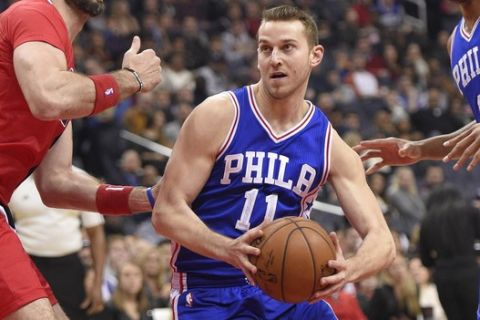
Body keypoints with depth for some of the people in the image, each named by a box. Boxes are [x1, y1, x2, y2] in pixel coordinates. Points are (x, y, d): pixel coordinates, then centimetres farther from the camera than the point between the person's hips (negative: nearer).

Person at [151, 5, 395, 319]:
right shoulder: (218, 117, -8)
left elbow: (381, 238, -3)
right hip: (209, 291, -4)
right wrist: (229, 251, -31)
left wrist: (349, 270, -29)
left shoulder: (331, 146, 1)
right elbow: (166, 211, -12)